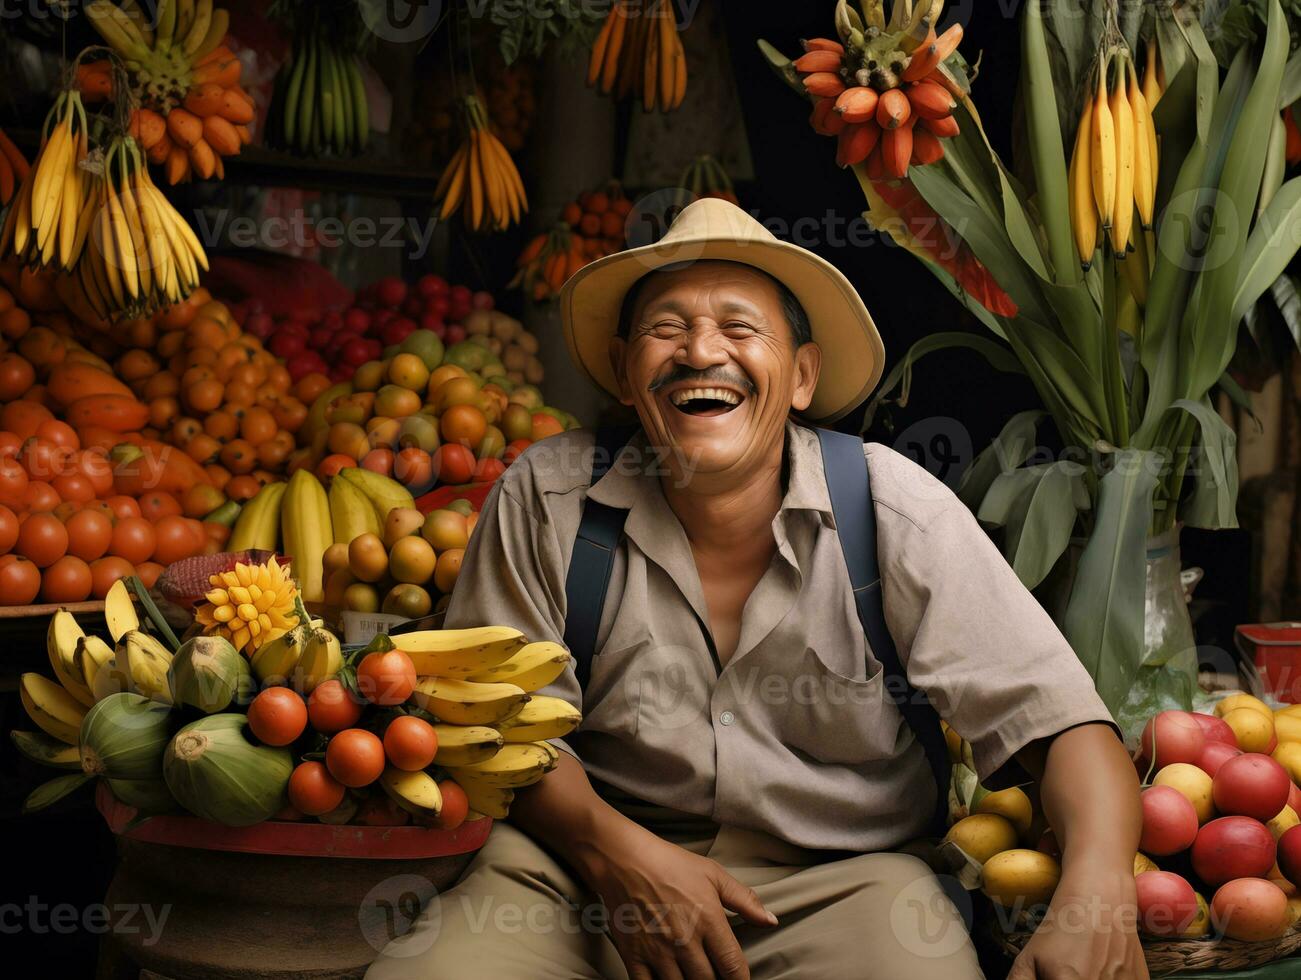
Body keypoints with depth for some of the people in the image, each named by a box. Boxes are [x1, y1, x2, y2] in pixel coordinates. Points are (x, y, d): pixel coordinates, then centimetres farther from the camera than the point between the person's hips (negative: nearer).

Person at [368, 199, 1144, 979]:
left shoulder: (899, 512, -10)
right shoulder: (546, 498, -6)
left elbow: (1058, 716, -12)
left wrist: (1097, 898, -32)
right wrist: (612, 848, -19)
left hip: (840, 878, 0)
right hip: (590, 864, 0)